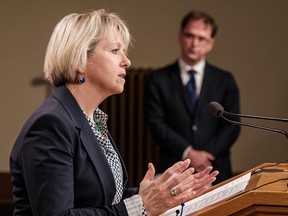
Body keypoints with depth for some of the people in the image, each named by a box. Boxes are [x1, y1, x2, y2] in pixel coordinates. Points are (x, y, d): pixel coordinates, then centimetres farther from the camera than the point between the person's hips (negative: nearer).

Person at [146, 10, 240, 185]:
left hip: (215, 171, 1)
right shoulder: (159, 79, 7)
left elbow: (232, 126, 4)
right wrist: (188, 153, -13)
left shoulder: (225, 80, 11)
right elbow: (156, 124, -1)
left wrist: (206, 156, -10)